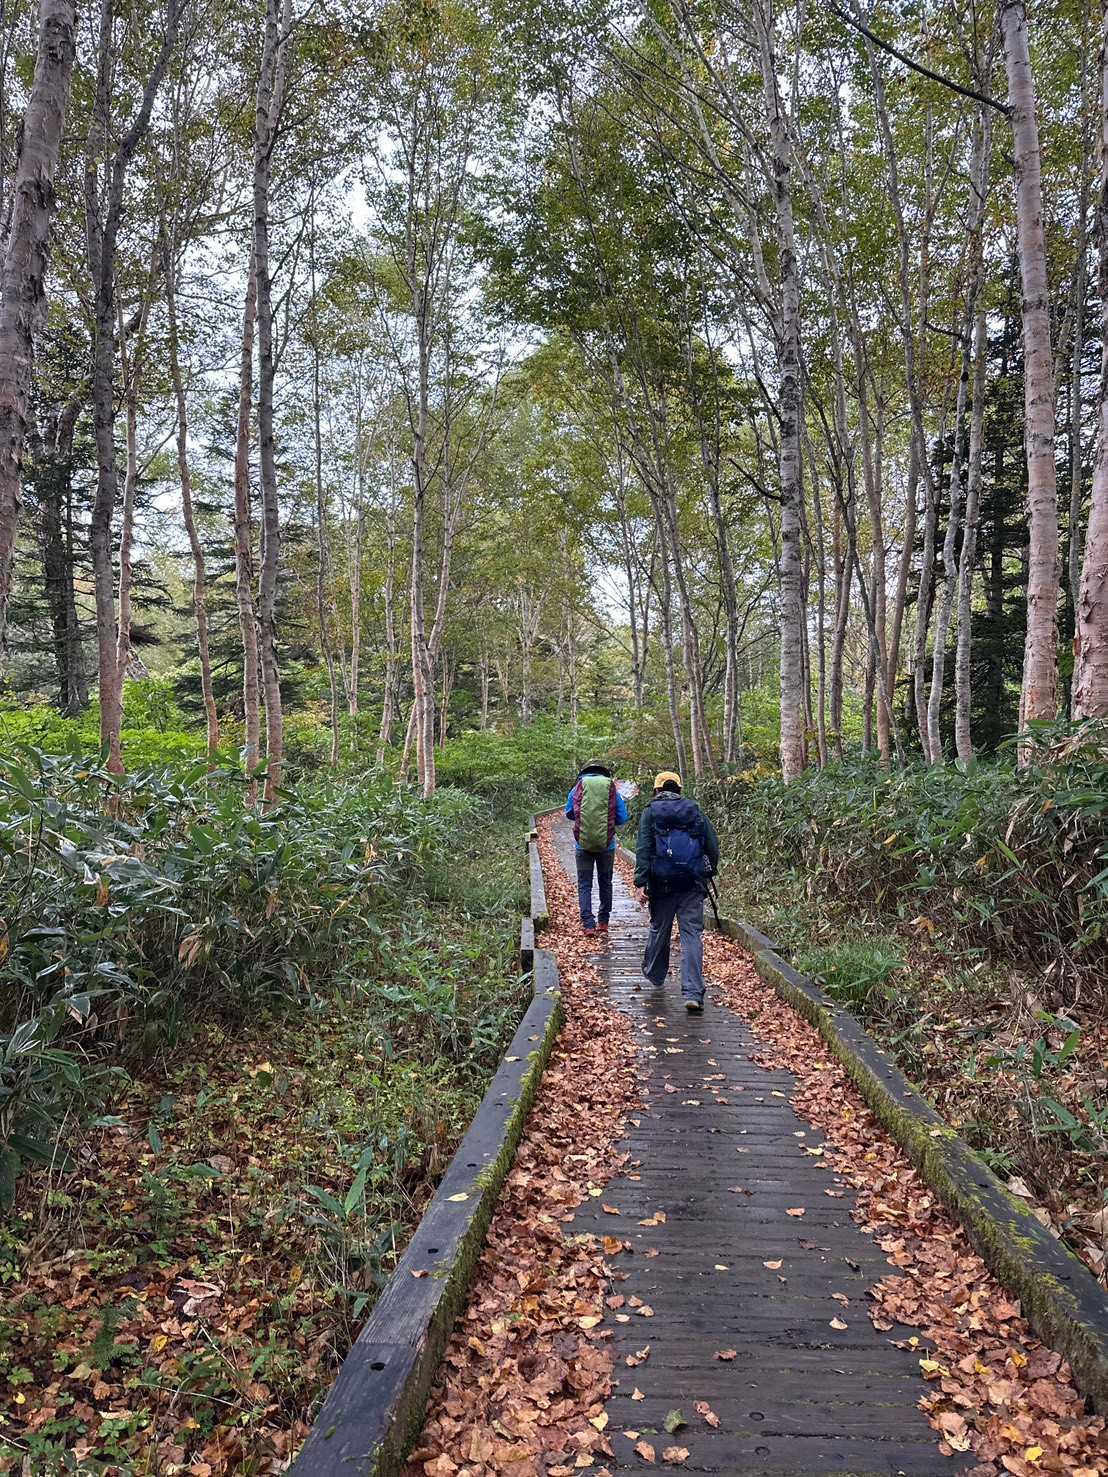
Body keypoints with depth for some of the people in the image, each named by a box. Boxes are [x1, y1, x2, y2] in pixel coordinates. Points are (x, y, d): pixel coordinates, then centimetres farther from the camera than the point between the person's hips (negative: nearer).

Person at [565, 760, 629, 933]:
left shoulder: (577, 789, -1)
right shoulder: (613, 790, -2)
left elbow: (569, 813, 12)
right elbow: (622, 818, 1)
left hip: (583, 844, -1)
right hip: (607, 845, 1)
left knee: (584, 885, 5)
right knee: (605, 883, 16)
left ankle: (588, 924, -5)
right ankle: (603, 921, 22)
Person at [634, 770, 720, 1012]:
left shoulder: (650, 813, 4)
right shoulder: (695, 811, 10)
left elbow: (643, 849, -7)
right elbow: (713, 847, 6)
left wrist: (641, 883, -10)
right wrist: (708, 873, 20)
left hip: (662, 883, 0)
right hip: (693, 884, 1)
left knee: (658, 929, 18)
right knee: (692, 935, -2)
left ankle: (654, 975, 39)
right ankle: (693, 993, -10)